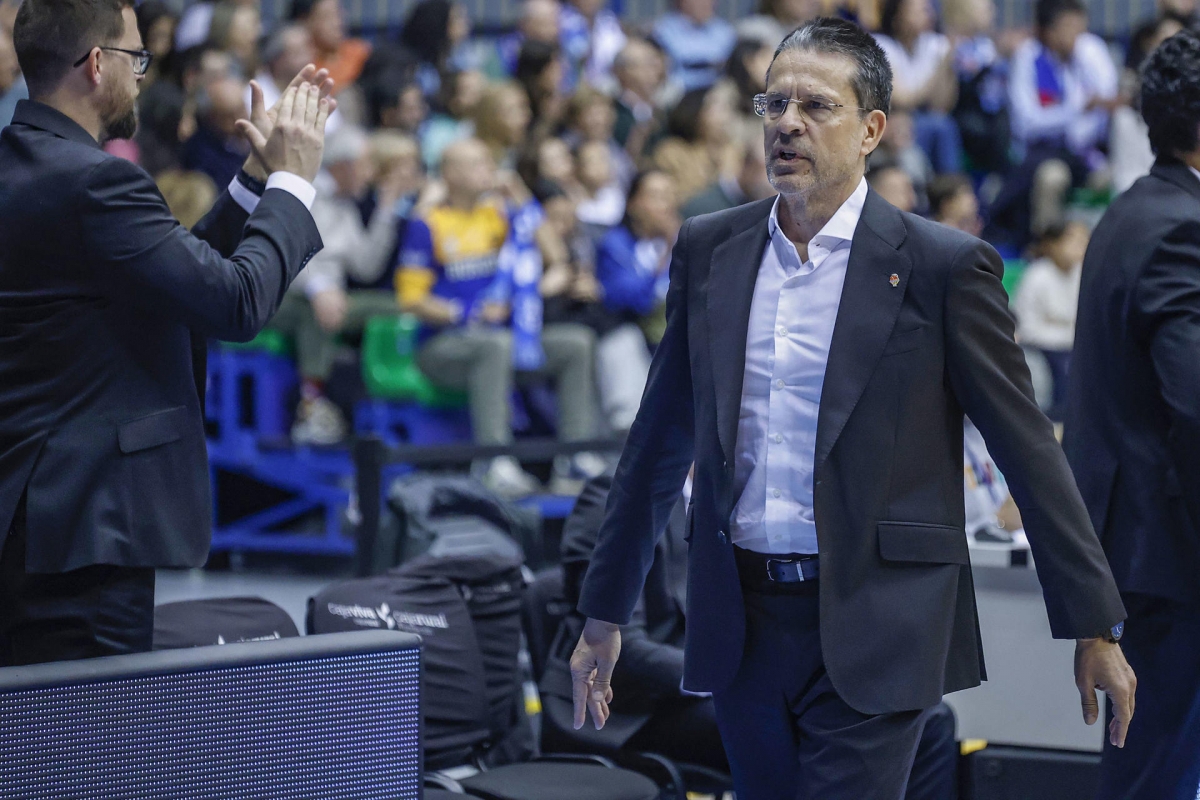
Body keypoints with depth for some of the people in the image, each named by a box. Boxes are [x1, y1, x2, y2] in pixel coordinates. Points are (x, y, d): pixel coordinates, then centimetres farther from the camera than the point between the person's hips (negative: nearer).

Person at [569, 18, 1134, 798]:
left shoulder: (943, 265, -5)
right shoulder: (708, 250, 7)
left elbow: (1029, 449, -3)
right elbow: (661, 442, 14)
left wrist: (1093, 626, -3)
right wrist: (605, 612, 16)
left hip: (873, 630, -4)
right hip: (742, 624, 5)